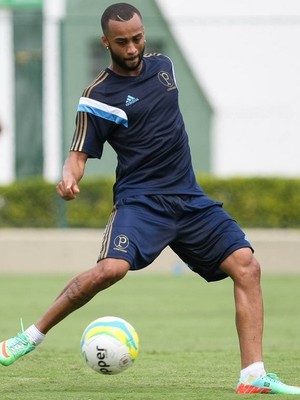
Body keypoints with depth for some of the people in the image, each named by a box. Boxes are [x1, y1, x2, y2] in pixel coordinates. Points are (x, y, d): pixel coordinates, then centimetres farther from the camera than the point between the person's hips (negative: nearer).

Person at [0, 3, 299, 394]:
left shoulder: (162, 65, 10)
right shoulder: (98, 96, -6)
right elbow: (80, 155, -8)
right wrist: (69, 176, -29)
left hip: (189, 198, 6)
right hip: (140, 200, -6)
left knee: (247, 267, -9)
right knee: (111, 269, -30)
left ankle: (253, 377, -9)